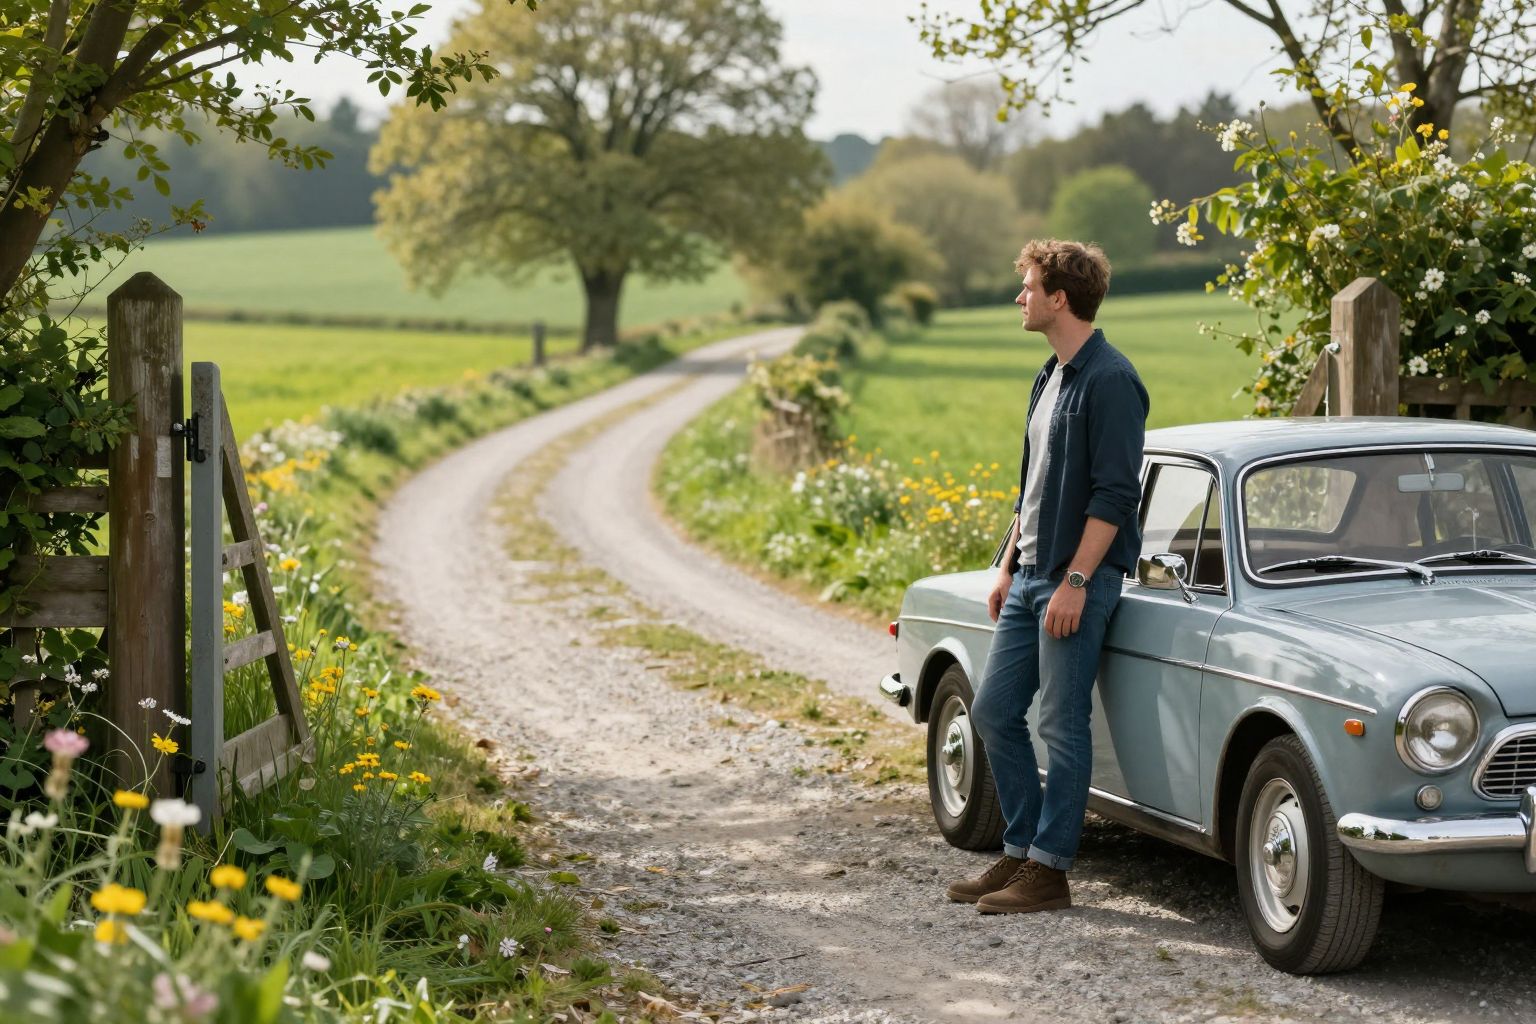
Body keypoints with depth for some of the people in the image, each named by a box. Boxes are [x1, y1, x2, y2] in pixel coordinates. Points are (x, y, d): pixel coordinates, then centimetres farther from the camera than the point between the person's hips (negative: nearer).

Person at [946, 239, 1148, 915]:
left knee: (1062, 725, -3)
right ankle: (1021, 852, 19)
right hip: (1032, 578, 10)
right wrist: (1008, 567, 19)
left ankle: (1048, 871, 3)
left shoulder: (1109, 381, -15)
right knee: (993, 712, 10)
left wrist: (1075, 582, -21)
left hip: (1079, 580, -10)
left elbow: (1113, 495, -19)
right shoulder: (1050, 377, 15)